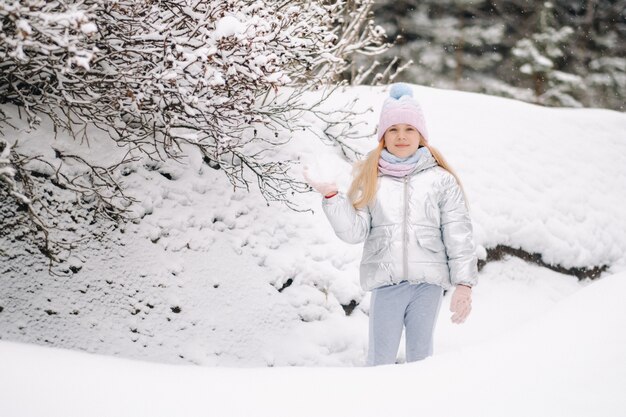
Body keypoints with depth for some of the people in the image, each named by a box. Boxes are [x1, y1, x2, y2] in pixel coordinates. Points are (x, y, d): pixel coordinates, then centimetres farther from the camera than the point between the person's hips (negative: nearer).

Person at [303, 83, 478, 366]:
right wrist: (331, 196, -12)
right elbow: (354, 231, 0)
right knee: (380, 360, 4)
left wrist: (464, 283, -4)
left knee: (421, 357, 11)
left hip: (429, 281, 0)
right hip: (386, 282, 0)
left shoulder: (441, 179, 5)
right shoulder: (369, 178, 8)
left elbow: (458, 236, 2)